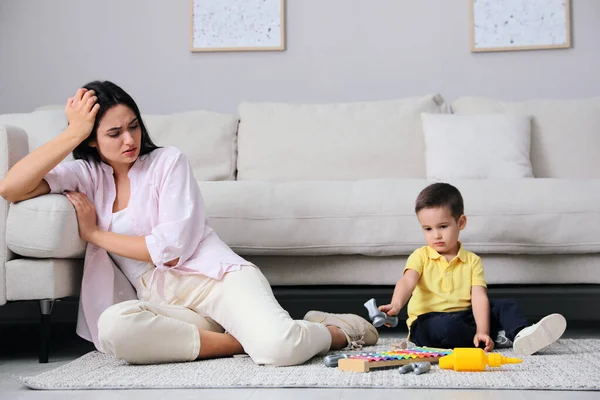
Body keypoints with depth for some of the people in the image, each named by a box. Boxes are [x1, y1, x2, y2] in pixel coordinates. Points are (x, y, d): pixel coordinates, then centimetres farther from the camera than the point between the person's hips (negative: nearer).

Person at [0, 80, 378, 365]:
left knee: (281, 348, -33)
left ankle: (339, 330, 2)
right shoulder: (86, 176, 13)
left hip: (218, 278, -3)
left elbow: (170, 249, -5)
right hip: (164, 304, 3)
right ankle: (244, 341, -20)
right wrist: (73, 133, -3)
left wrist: (95, 234, 0)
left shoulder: (168, 161, 5)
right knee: (113, 327, -36)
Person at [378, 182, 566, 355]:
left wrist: (482, 332, -23)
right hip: (430, 321, -4)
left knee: (505, 306, -10)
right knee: (447, 326, -36)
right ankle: (499, 337, -19)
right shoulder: (421, 256, 1)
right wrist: (396, 305, -41)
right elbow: (407, 282, -19)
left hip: (465, 317, 4)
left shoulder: (472, 261, 6)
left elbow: (479, 298, -7)